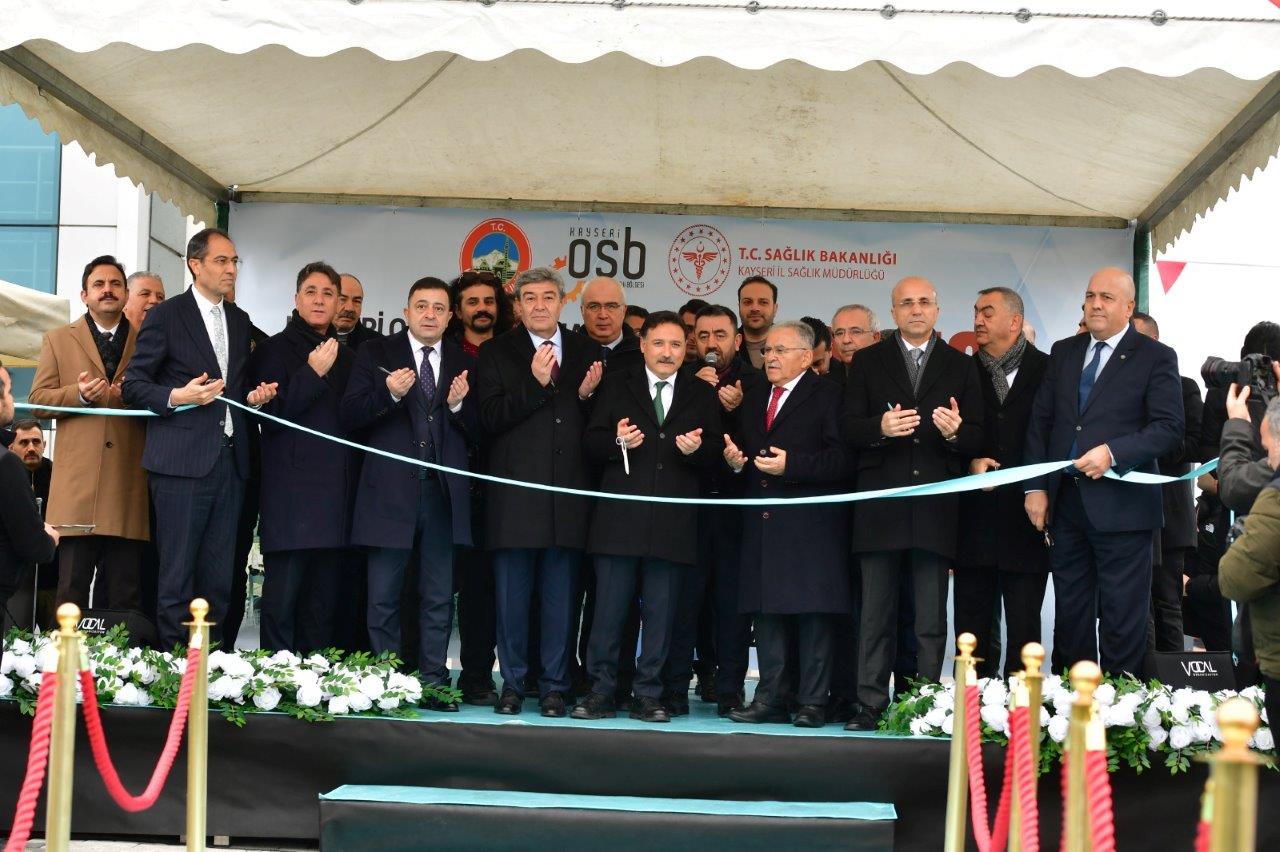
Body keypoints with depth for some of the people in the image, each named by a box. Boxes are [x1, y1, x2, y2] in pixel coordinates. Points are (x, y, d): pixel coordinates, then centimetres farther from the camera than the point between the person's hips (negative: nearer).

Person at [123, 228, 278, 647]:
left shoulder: (240, 321, 18)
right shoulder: (166, 315, -1)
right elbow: (134, 385, -2)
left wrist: (254, 396, 7)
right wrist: (176, 397, -18)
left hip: (229, 462, 6)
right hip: (182, 460, -6)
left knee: (218, 579, 6)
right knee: (177, 576, -4)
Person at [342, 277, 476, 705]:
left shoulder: (464, 363, 10)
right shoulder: (376, 353, 5)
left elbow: (476, 433, 6)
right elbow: (350, 416, -4)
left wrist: (458, 405, -13)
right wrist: (388, 393, -20)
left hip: (443, 493, 2)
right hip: (390, 490, -2)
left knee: (438, 598, 6)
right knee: (383, 597, 2)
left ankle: (433, 682, 13)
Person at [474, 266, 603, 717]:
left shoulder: (586, 351, 11)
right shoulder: (496, 353, 5)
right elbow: (490, 419, -7)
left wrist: (587, 395, -9)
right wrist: (536, 384, -16)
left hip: (569, 494, 1)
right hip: (515, 494, -1)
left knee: (560, 598, 5)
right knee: (512, 596, 4)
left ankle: (554, 686, 12)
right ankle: (512, 683, 14)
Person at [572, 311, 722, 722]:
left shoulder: (702, 395, 13)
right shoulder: (616, 386, 10)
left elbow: (716, 451, 7)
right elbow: (590, 442, 5)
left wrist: (696, 449, -14)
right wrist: (616, 441, -14)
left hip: (673, 521, 1)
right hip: (619, 518, -1)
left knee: (660, 612, 4)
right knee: (609, 608, 0)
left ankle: (648, 695, 12)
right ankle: (600, 692, 8)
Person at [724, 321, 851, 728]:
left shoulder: (827, 396, -3)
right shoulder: (753, 399, 19)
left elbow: (840, 460, -11)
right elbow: (742, 451, 24)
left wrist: (791, 465, -19)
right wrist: (734, 460, 2)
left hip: (810, 525, -6)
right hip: (762, 523, 6)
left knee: (813, 614, -3)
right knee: (767, 613, 8)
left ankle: (812, 702, 2)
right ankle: (771, 698, 14)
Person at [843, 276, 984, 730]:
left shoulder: (961, 366, 10)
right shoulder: (868, 362, 11)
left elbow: (978, 440, 5)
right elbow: (849, 428, 3)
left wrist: (956, 432, -16)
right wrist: (881, 427, -17)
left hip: (935, 509, 0)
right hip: (881, 507, 0)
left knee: (931, 620, 2)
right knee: (876, 615, 3)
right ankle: (871, 704, 8)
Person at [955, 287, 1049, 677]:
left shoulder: (1048, 370, 1)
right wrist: (971, 462, -8)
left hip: (1026, 519, -2)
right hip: (975, 517, 3)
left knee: (1024, 629, 2)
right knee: (973, 628, 5)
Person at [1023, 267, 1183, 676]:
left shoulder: (1156, 358, -2)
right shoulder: (1063, 352, 13)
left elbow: (1169, 427, -10)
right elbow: (1040, 421, 12)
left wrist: (1113, 453, -22)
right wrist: (1035, 487, 3)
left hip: (1120, 507, -5)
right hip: (1065, 501, 5)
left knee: (1123, 622, 0)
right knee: (1070, 615, 11)